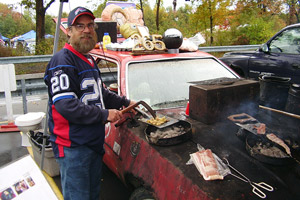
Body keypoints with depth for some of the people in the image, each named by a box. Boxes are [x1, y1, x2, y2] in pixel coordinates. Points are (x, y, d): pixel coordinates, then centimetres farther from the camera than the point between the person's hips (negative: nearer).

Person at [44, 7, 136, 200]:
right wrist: (105, 114, -20)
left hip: (94, 142, 9)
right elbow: (65, 105, -24)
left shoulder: (89, 61, 17)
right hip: (73, 146, -9)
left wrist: (126, 102, 18)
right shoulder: (62, 61, -14)